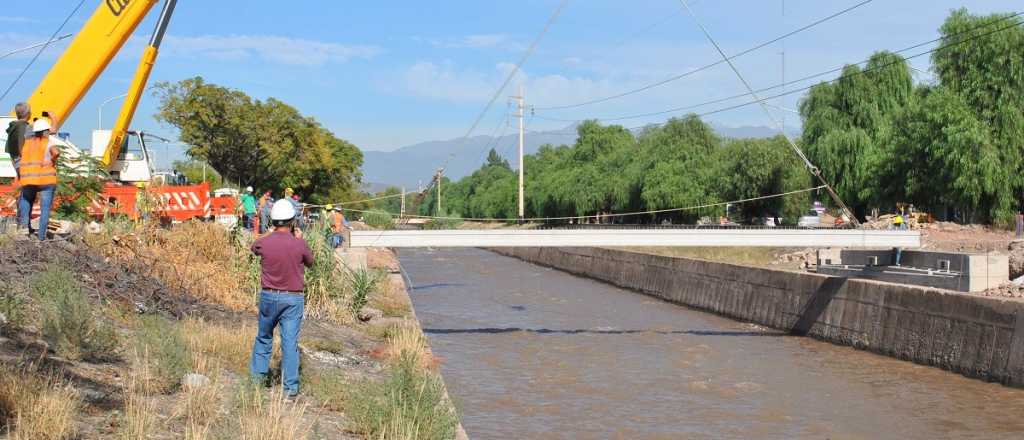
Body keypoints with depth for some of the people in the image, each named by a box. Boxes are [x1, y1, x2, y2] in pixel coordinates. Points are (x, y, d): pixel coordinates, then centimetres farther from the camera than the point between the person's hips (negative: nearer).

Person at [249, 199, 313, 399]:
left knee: (264, 337, 21)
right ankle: (291, 388, -1)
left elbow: (254, 248, 15)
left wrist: (272, 233, 19)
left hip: (269, 296, 2)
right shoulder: (299, 244, -14)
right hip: (293, 298, -2)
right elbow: (310, 262, 7)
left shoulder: (264, 242, -10)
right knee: (290, 343, 0)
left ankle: (258, 375, 32)